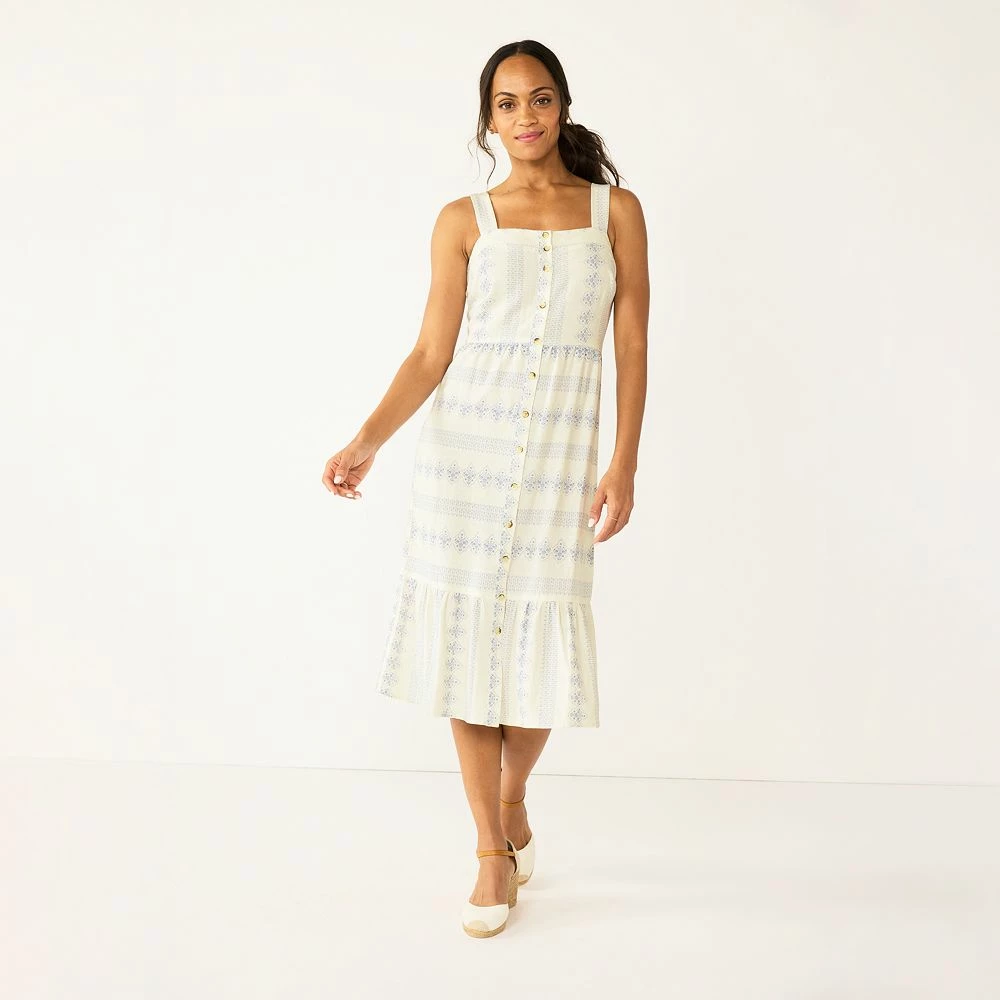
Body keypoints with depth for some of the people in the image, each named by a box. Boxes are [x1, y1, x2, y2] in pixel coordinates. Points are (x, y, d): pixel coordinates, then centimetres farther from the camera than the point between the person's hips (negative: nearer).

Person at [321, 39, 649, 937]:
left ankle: (513, 800, 32)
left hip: (560, 451, 0)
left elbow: (633, 346, 3)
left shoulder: (616, 210, 7)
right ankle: (496, 854, 16)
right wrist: (367, 441, -14)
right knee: (469, 639, 2)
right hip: (464, 444, 0)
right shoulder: (464, 221, 6)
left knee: (541, 644, 1)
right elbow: (431, 353, 0)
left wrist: (624, 464, -5)